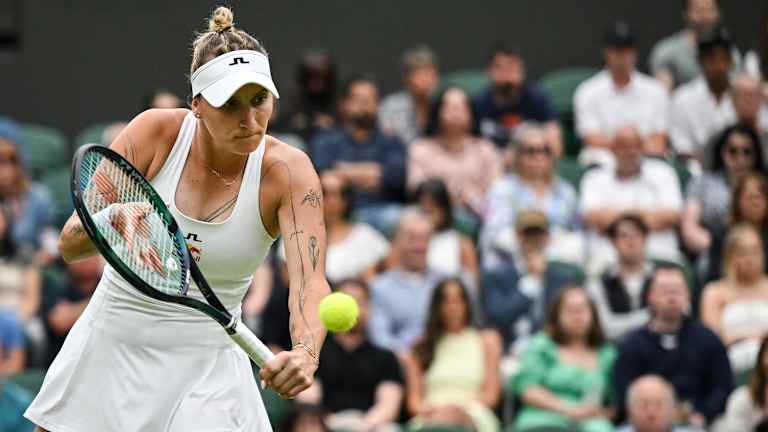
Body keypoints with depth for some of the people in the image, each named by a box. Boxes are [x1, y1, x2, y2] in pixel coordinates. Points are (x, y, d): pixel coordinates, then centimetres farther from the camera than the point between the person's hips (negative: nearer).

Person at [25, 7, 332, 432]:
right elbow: (69, 244, -13)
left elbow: (309, 281, -29)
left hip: (207, 368, -1)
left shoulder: (287, 170, -15)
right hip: (109, 347, 1)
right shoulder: (157, 133, -13)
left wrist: (305, 353, -50)